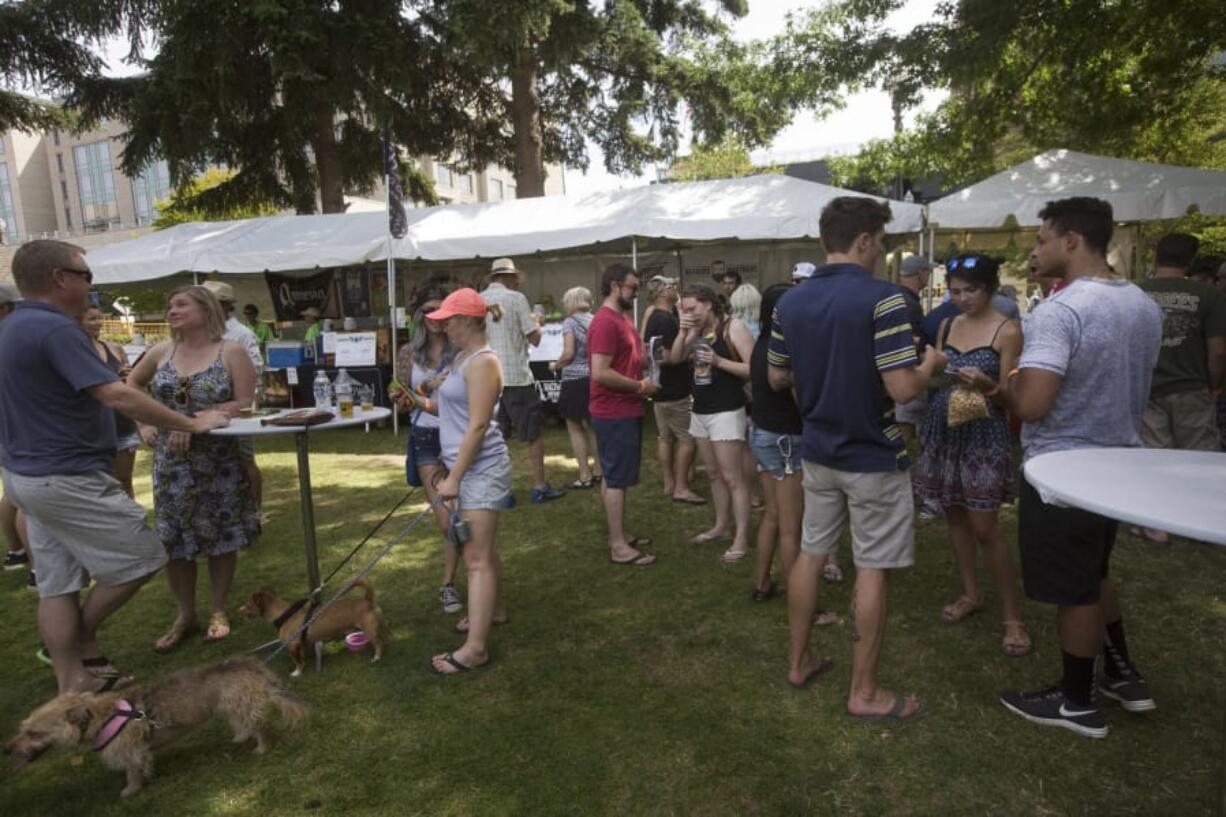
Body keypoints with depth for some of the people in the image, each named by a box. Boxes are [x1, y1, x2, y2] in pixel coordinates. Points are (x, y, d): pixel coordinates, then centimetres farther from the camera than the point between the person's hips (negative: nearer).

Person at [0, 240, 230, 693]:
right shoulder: (55, 329, -21)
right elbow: (118, 396, -27)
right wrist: (191, 424, -19)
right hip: (69, 478, -10)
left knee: (57, 585, 13)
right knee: (140, 559, 4)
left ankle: (73, 685, 22)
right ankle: (83, 641, 20)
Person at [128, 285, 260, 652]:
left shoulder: (232, 352, -7)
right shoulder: (162, 351, 5)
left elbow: (246, 403, -12)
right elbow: (132, 382, 21)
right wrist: (144, 422, 7)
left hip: (220, 461, -3)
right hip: (171, 461, 3)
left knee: (222, 536, 6)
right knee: (173, 539, 7)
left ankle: (218, 610, 23)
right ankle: (185, 615, 23)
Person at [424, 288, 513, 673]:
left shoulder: (482, 362, -17)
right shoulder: (463, 356, 13)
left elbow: (478, 425, -21)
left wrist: (454, 477, -21)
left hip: (480, 468, -10)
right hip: (467, 467, 10)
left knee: (477, 557, -8)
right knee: (481, 548, 22)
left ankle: (475, 648, -3)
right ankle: (494, 609, 39)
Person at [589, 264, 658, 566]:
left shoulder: (621, 317, 13)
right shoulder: (605, 322, -19)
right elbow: (600, 373, -27)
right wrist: (640, 386, -17)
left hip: (624, 411, 10)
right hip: (614, 414, -10)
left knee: (614, 477, 16)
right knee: (617, 478, -4)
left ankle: (619, 535, 26)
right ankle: (618, 547, 3)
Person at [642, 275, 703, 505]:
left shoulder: (654, 317, 12)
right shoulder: (667, 320, -19)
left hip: (661, 389, 10)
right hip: (674, 391, -10)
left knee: (665, 437, 13)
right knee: (688, 438, -4)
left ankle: (669, 483, 20)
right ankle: (681, 488, -1)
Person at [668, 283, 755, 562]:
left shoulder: (733, 328, -12)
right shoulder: (697, 330, 11)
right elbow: (675, 359, 9)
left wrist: (719, 361, -23)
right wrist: (683, 332, -4)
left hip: (726, 411, -8)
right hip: (700, 411, 8)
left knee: (732, 477, -6)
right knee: (714, 473, 15)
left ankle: (742, 538, -1)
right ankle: (721, 526, 27)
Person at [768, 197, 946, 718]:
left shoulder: (790, 302, 2)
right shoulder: (881, 298, -19)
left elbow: (776, 379, 8)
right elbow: (902, 389, -22)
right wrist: (931, 365, -1)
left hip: (818, 452, 6)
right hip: (872, 458, -6)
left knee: (811, 554, 17)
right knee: (871, 570, 4)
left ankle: (798, 662, 30)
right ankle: (864, 693, 16)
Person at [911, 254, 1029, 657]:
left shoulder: (1007, 331, -7)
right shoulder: (947, 326, 9)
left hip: (984, 436, -5)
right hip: (942, 431, 6)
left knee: (985, 527, -4)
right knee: (954, 514, 12)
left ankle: (1013, 616, 10)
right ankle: (971, 594, 30)